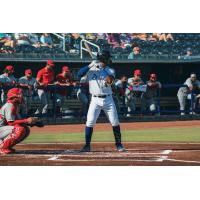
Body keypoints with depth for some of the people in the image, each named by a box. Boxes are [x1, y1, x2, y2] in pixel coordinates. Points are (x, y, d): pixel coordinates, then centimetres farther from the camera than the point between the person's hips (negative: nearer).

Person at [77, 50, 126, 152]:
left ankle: (118, 144, 13)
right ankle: (87, 145, -3)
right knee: (90, 122, -10)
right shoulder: (91, 69, 0)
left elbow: (110, 80, -18)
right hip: (95, 100, -1)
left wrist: (102, 69, -16)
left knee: (115, 122, 1)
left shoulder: (110, 71, 2)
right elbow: (80, 74, -15)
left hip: (108, 99, 2)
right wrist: (90, 65, -22)